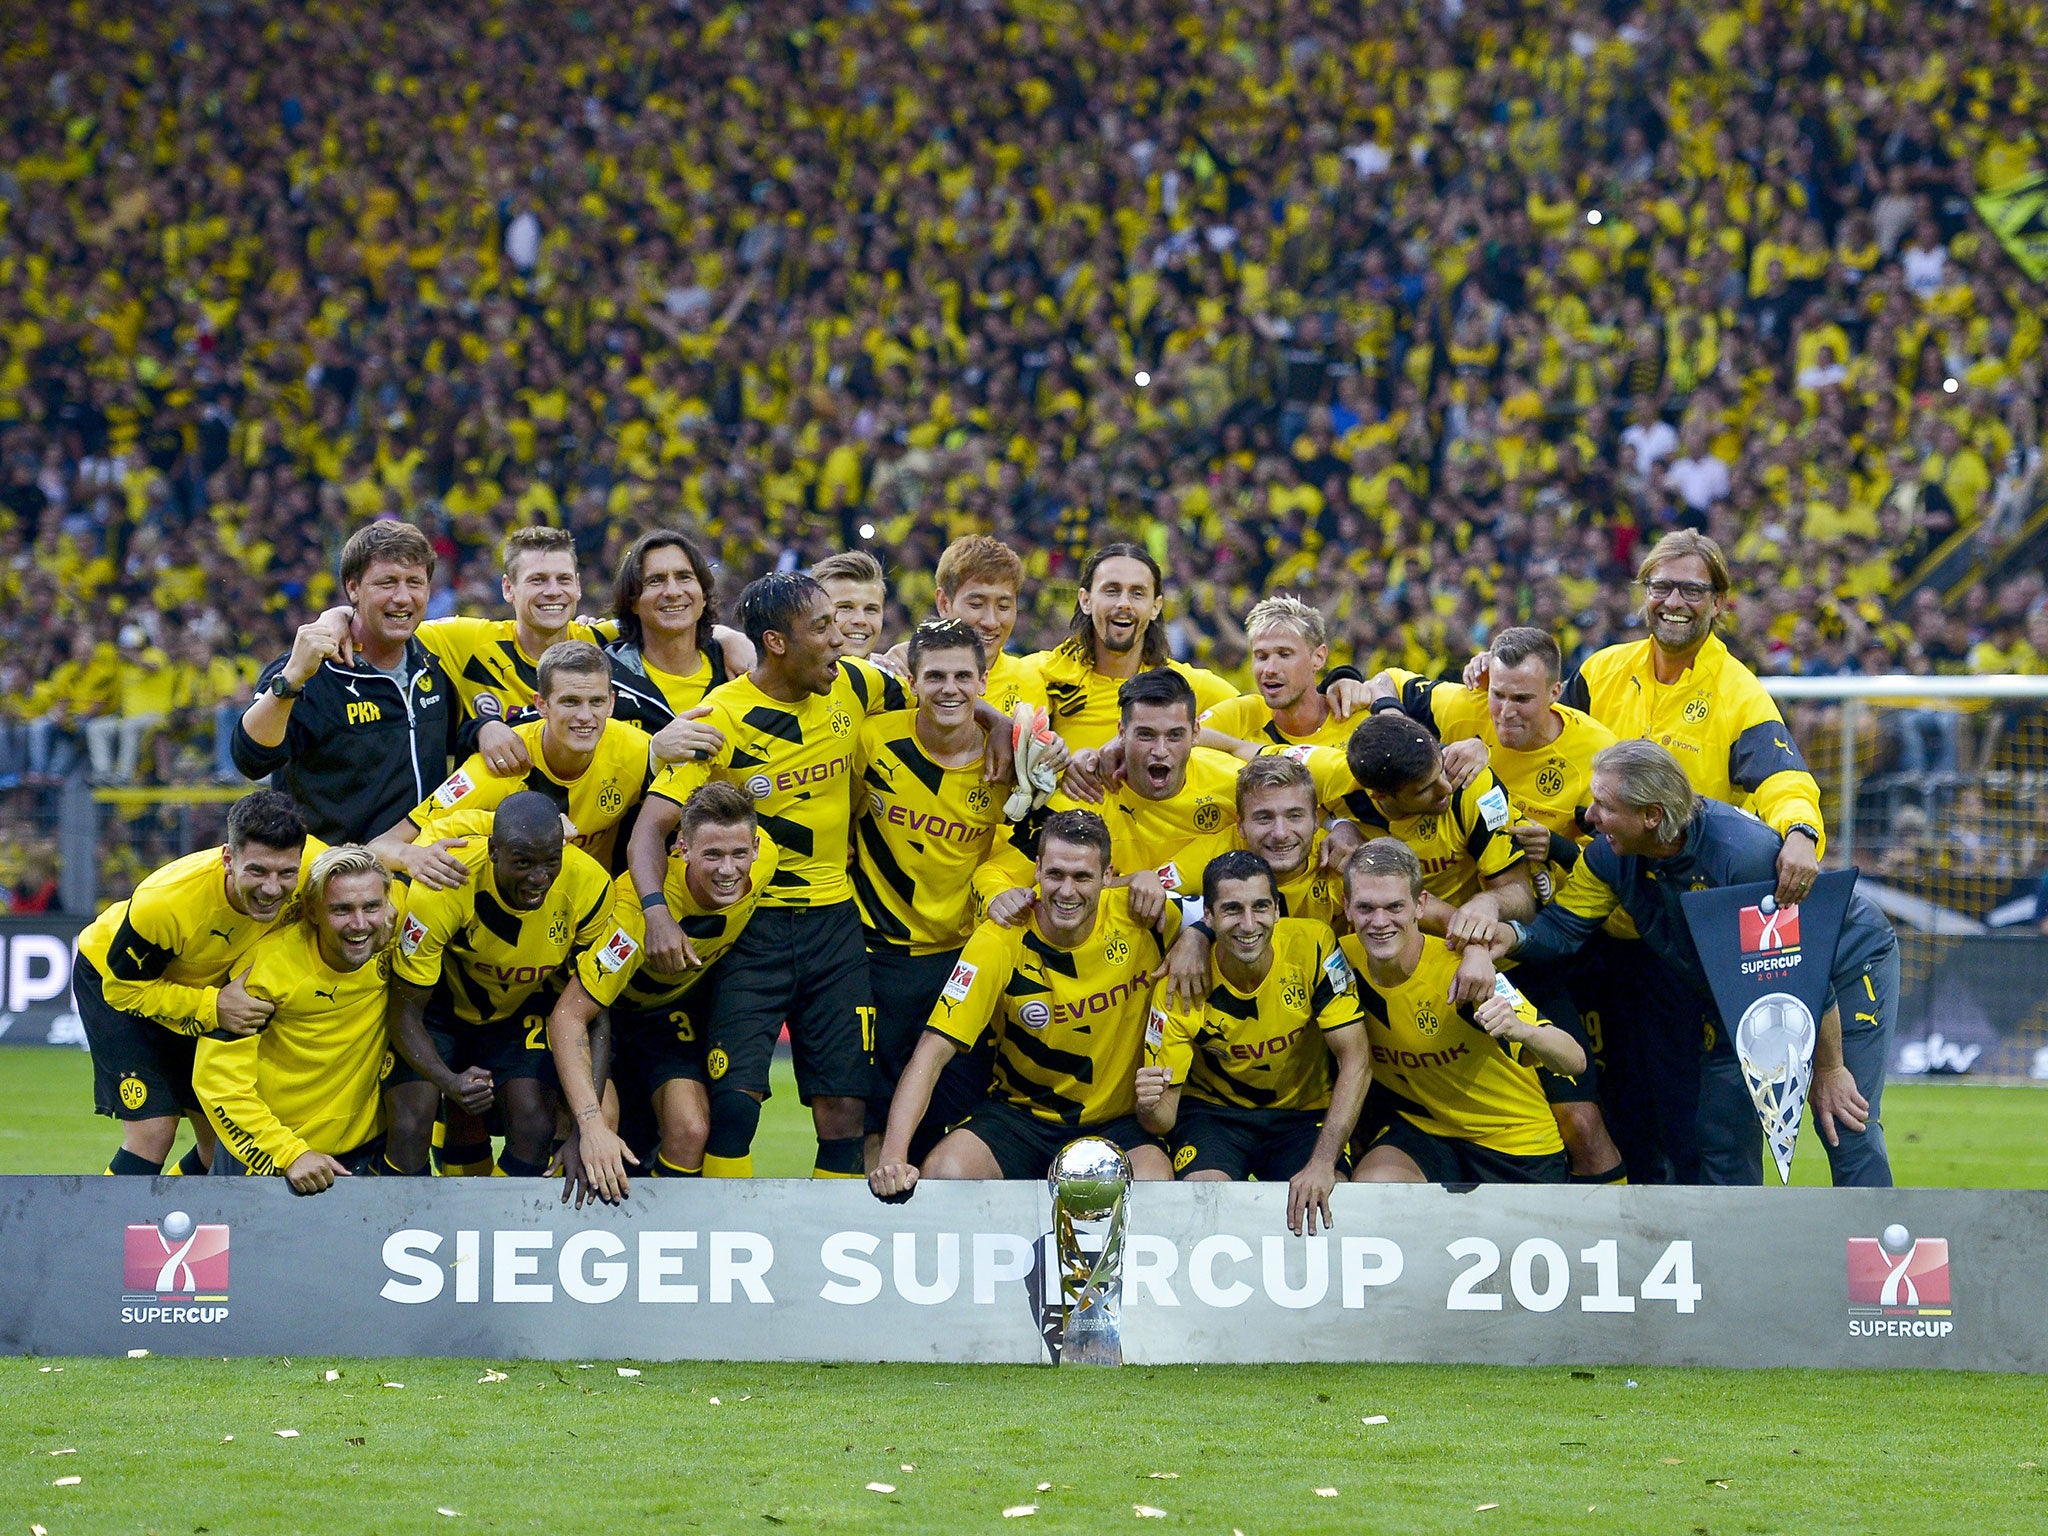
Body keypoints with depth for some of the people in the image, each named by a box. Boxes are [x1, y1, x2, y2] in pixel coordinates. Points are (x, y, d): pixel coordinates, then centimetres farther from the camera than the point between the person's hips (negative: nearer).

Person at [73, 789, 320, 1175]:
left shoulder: (315, 866, -32)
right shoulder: (166, 902, -41)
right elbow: (123, 986, -24)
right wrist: (212, 1009, -38)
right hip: (116, 983, -5)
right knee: (153, 1132, -17)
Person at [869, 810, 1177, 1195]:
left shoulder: (1137, 916, -10)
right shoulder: (1001, 942, -15)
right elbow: (934, 1050, -20)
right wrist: (893, 1156, -33)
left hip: (1119, 1123, 1)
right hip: (1019, 1115, -1)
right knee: (944, 1175, -30)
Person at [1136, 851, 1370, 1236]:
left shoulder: (1311, 947, -20)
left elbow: (1355, 1063, -18)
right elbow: (1165, 1117, -14)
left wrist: (1323, 1162, -29)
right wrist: (1150, 1108, -41)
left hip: (1305, 1114, 0)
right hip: (1214, 1112, 0)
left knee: (1329, 1204, -29)